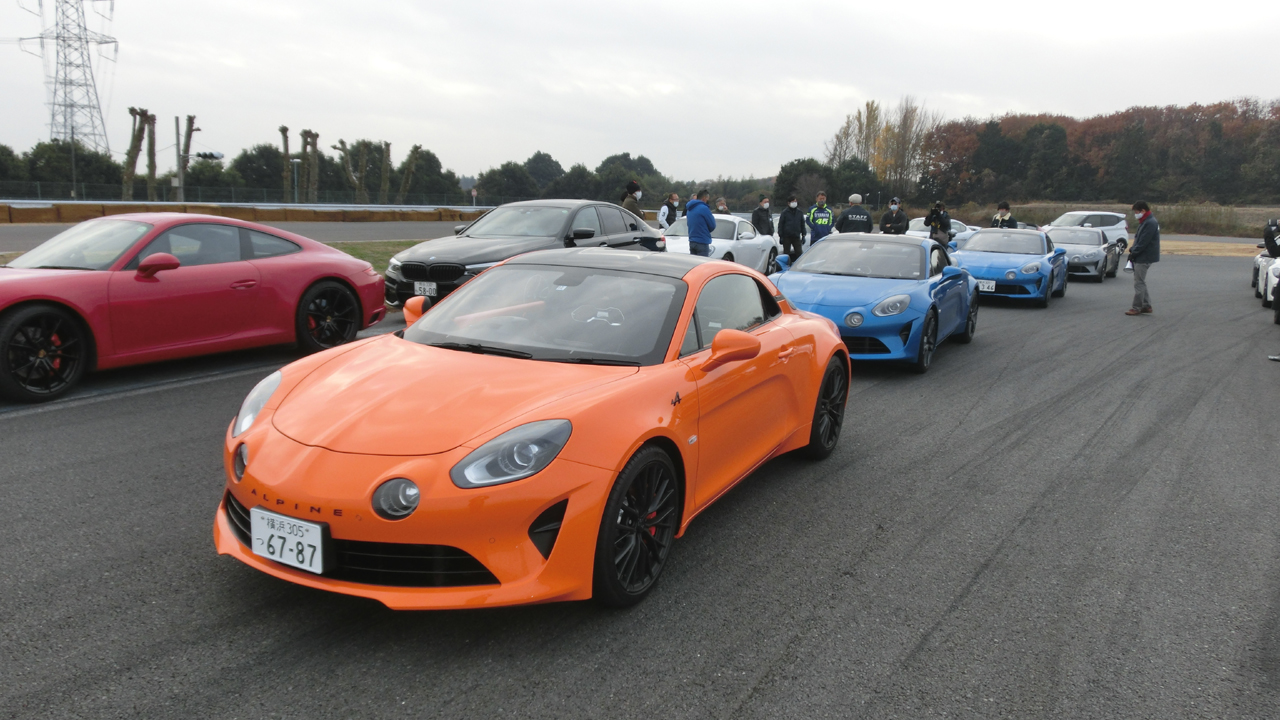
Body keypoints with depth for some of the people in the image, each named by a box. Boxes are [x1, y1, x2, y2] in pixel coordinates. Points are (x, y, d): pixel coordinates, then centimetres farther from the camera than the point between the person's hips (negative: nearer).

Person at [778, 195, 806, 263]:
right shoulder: (785, 212, -1)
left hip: (796, 237, 2)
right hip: (787, 237, -2)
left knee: (799, 253, -2)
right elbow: (780, 224, -1)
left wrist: (803, 235, 8)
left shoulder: (800, 212, 9)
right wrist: (781, 236, -7)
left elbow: (802, 224, 15)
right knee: (786, 254, 3)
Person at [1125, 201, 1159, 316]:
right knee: (1141, 282, 15)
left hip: (1144, 258, -11)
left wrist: (1133, 253, -15)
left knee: (1139, 283, -6)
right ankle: (1146, 306, 20)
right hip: (1141, 258, 11)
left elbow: (1143, 243, -22)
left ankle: (1136, 308, -1)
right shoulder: (1145, 222, 14)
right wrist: (1132, 249, 5)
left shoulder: (1150, 223, -19)